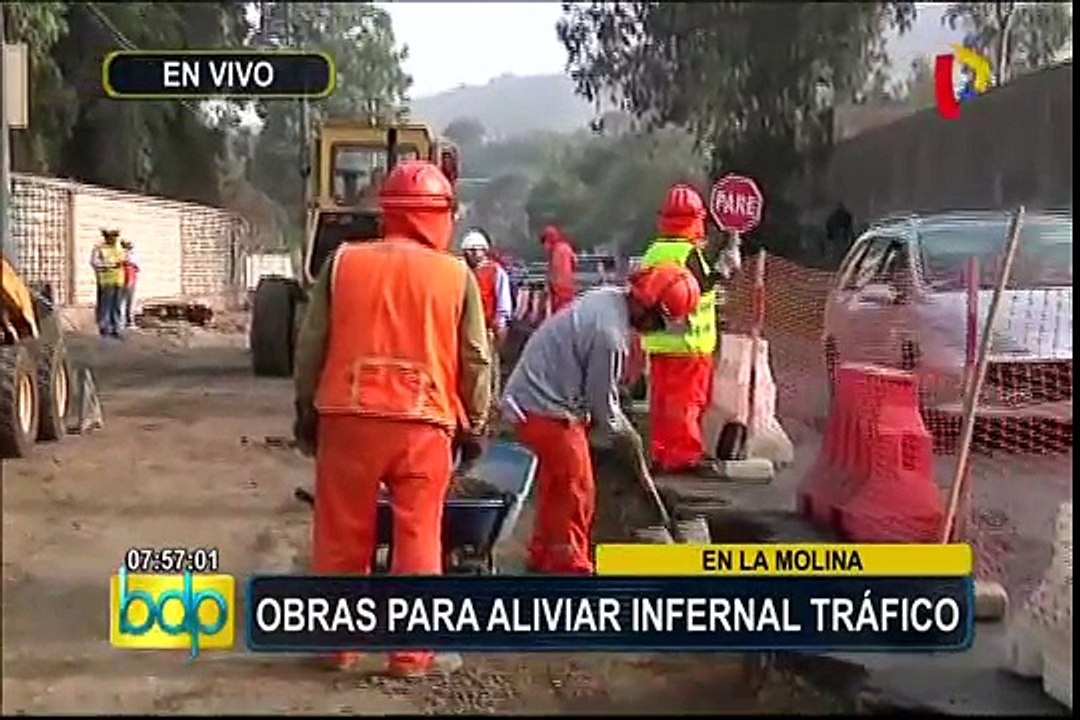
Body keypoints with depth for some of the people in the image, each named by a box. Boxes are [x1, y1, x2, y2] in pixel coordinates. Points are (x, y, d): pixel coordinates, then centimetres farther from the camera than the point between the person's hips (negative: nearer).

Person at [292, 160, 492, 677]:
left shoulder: (342, 263, 3)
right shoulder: (456, 275, 1)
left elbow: (310, 347, 5)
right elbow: (475, 360, 2)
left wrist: (307, 411, 16)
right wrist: (474, 425, 13)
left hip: (348, 417, 1)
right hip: (423, 423, -1)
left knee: (342, 535, 13)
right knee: (418, 539, 7)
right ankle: (412, 651, 13)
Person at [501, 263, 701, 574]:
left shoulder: (608, 298, 2)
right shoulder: (610, 333, -28)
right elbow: (602, 398, -16)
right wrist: (624, 433, 2)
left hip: (531, 397, 10)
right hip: (547, 409, -10)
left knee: (555, 483, 22)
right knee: (576, 490, 1)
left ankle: (543, 554, 35)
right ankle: (569, 564, 14)